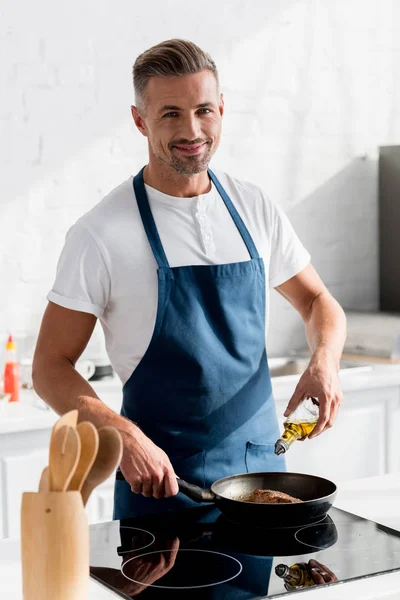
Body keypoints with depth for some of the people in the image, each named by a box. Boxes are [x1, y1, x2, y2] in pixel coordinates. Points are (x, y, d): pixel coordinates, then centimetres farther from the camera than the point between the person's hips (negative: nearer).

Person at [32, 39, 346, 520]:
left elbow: (316, 301, 14)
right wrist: (126, 438, -24)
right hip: (161, 479, -4)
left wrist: (324, 360, -7)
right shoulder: (101, 234, -12)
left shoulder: (254, 209, 2)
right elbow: (50, 368, -9)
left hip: (262, 464, 4)